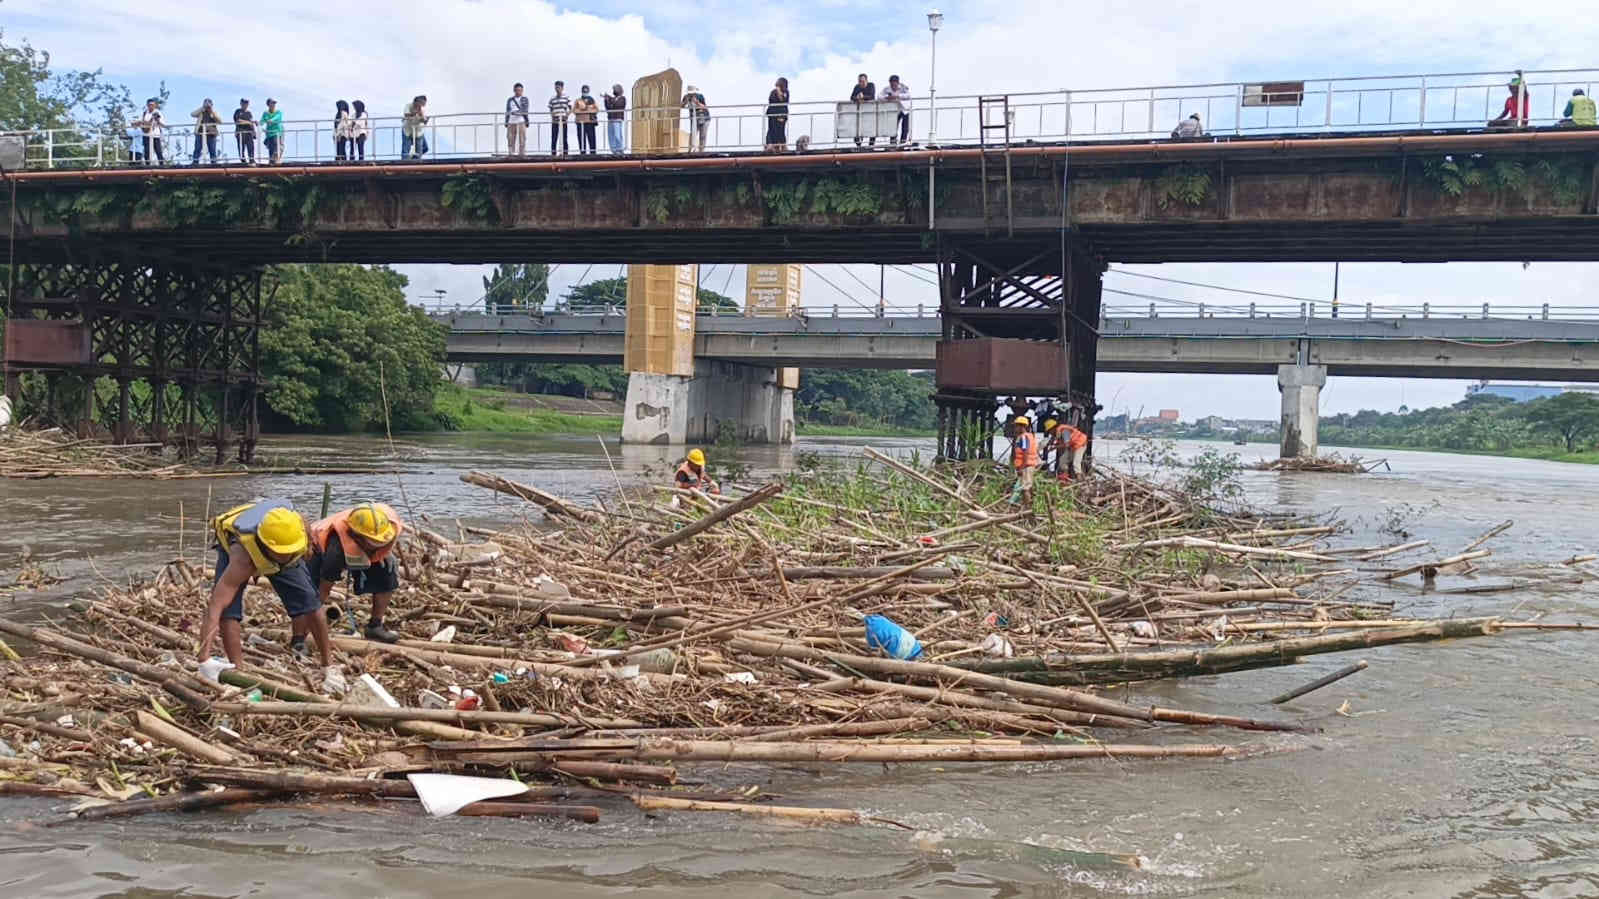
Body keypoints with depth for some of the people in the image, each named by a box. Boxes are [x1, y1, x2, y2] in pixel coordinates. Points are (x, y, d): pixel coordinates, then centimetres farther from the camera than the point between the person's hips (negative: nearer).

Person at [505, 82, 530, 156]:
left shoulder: (525, 99, 7)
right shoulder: (510, 99, 16)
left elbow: (525, 110, -6)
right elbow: (508, 111, 17)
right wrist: (506, 122, 10)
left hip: (521, 120, -3)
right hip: (511, 121, 3)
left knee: (522, 138, -10)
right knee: (510, 138, 0)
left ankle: (522, 154, -10)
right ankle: (511, 154, 4)